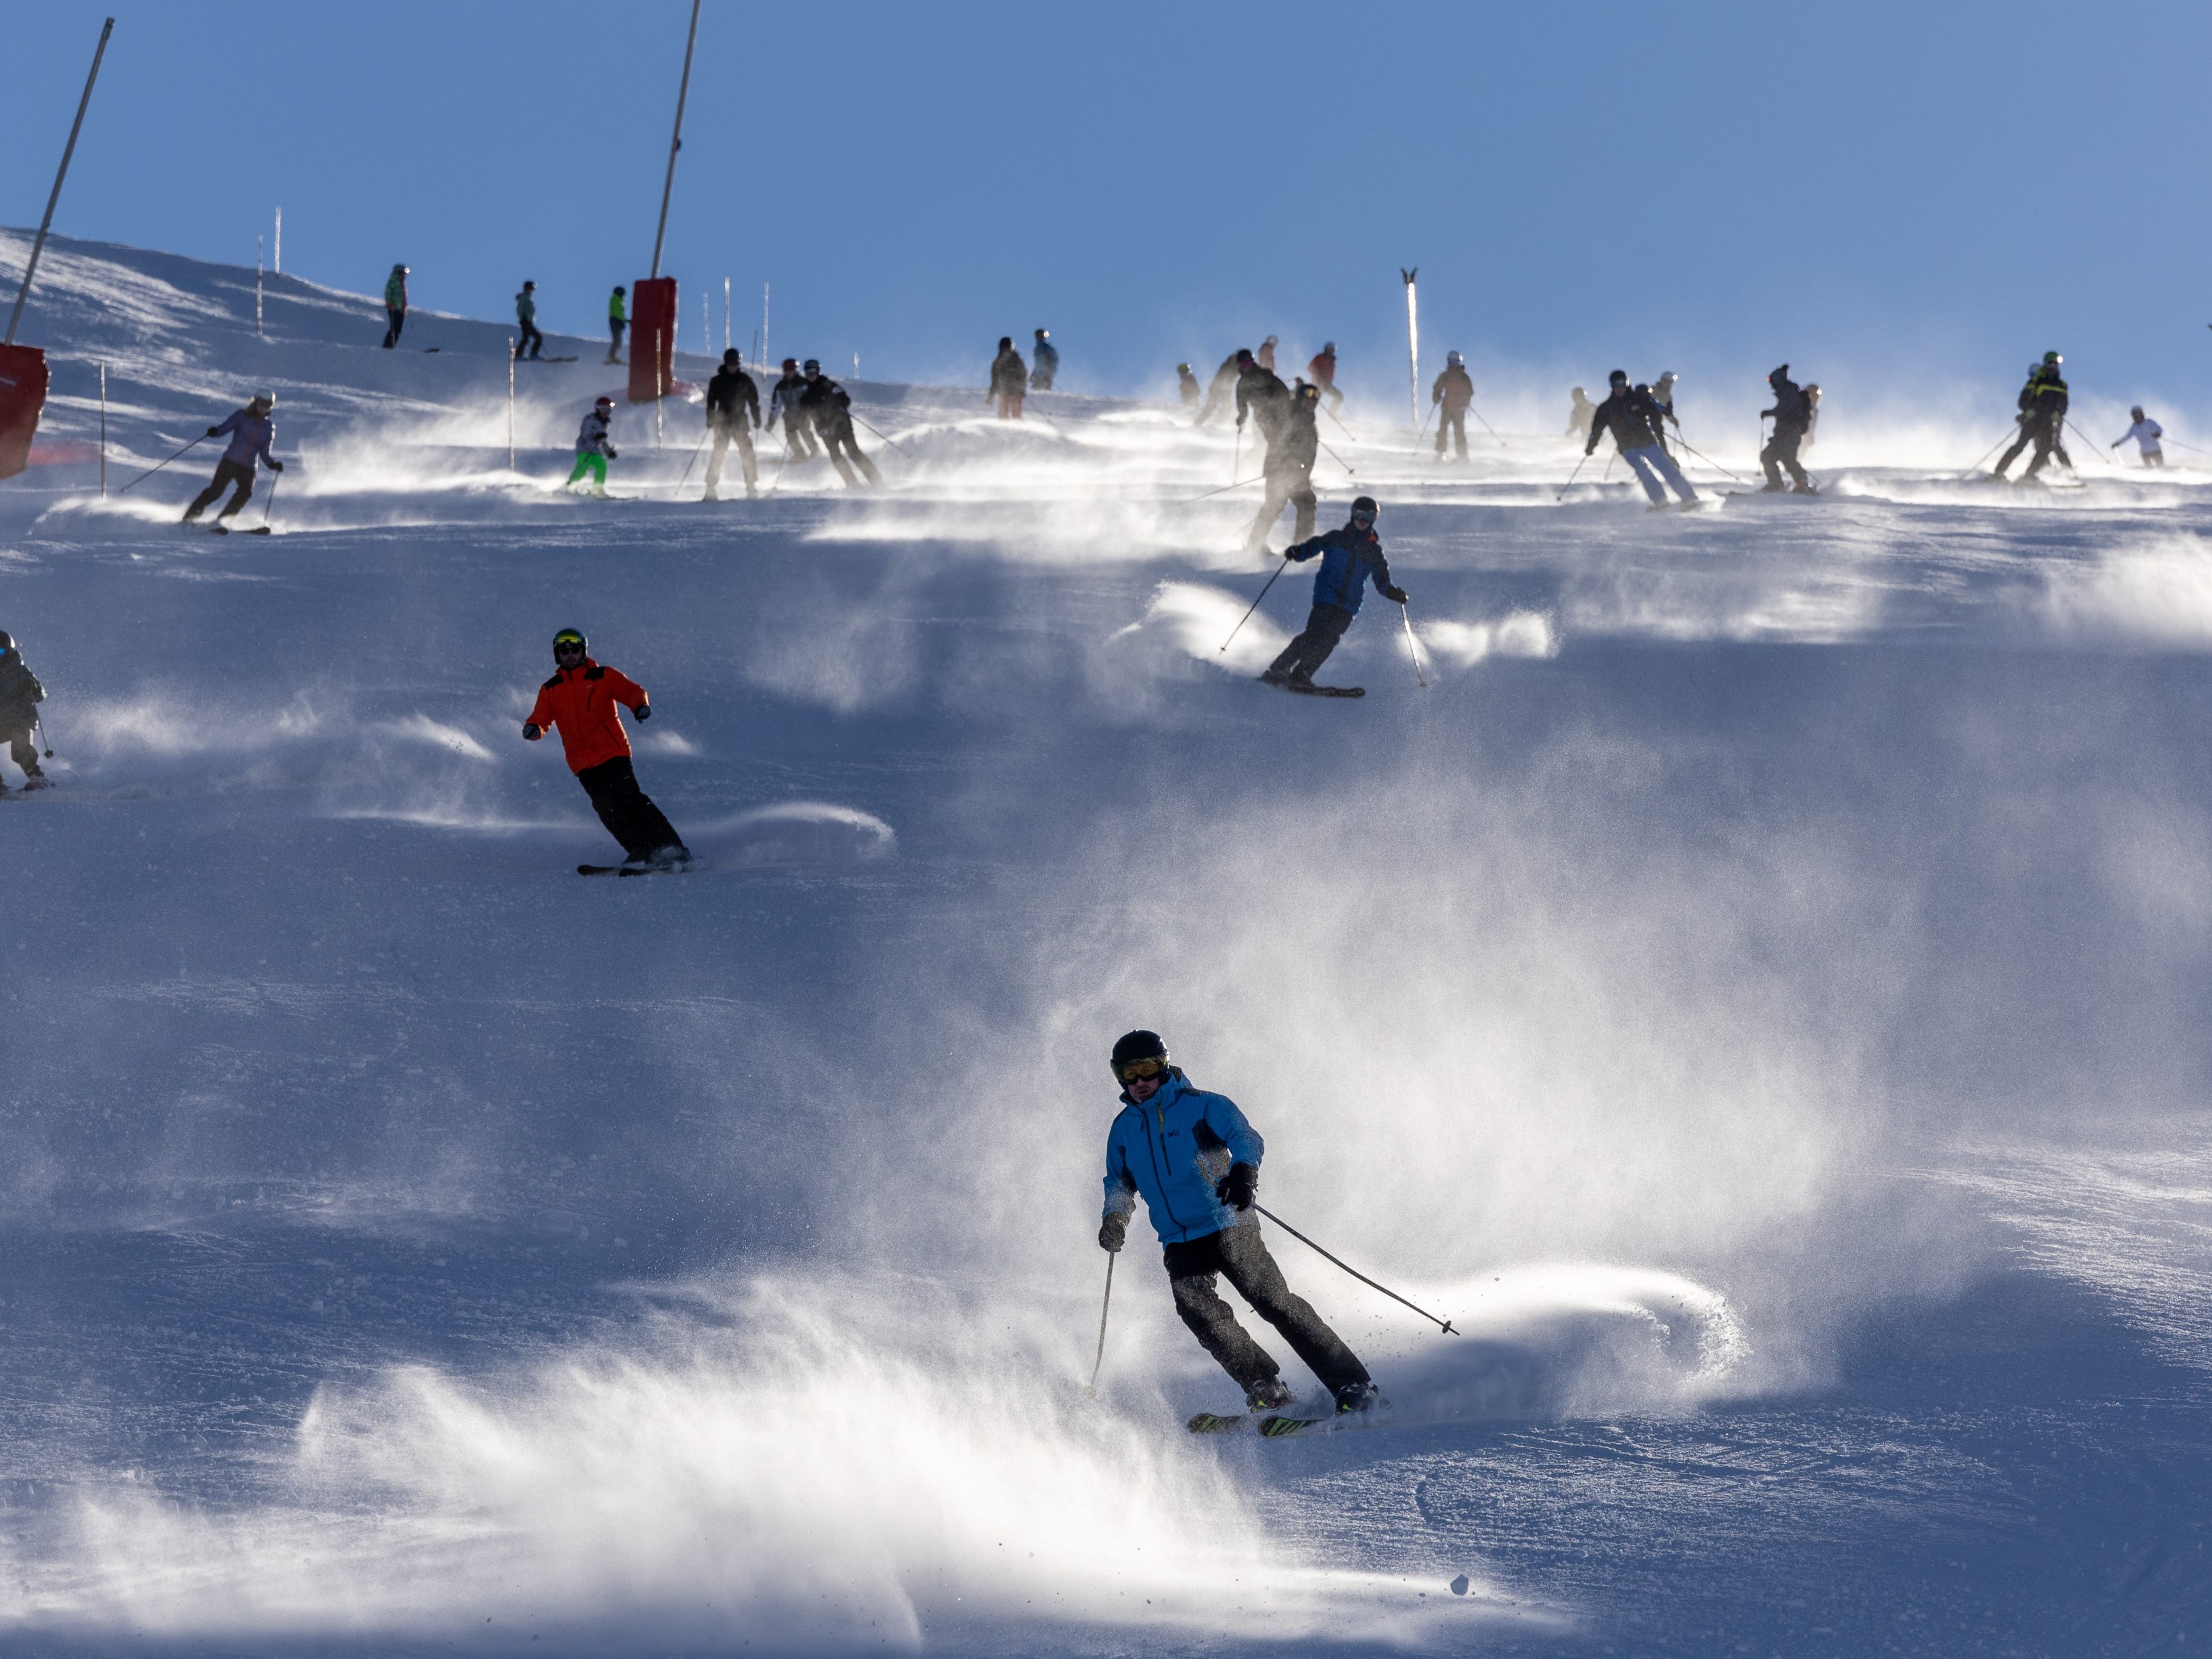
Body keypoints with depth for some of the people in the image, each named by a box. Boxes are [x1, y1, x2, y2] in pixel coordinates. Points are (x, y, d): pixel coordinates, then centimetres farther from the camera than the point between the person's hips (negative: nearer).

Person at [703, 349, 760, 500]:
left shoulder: (745, 380, 6)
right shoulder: (717, 381, 4)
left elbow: (754, 401, 9)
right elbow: (711, 402, 4)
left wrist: (757, 419, 3)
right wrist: (710, 420, -5)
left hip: (741, 421, 1)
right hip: (723, 422, -1)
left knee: (747, 453, -5)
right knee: (718, 453, -7)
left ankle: (751, 487, 2)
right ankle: (711, 490, -6)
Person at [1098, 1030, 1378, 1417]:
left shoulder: (1200, 1105, -1)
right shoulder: (1123, 1129, 13)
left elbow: (1246, 1138, -15)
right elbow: (1120, 1181, 26)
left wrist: (1243, 1170, -37)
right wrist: (1115, 1217, 5)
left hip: (1228, 1226, -4)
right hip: (1179, 1243, 4)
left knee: (1274, 1301, -12)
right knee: (1196, 1307, -22)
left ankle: (1353, 1386, -6)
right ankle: (1266, 1389, -17)